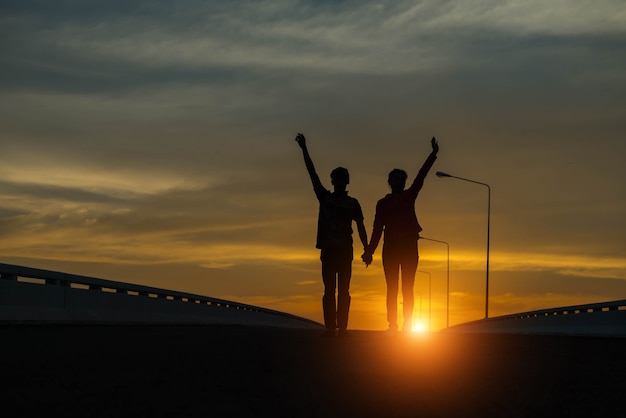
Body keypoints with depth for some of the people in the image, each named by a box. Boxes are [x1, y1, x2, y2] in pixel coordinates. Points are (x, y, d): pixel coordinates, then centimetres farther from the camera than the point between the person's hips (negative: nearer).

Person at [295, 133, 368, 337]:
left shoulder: (352, 204, 7)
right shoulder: (325, 198, 8)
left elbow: (360, 227, 6)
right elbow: (312, 174, 3)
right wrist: (304, 149, -3)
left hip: (345, 250, -1)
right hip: (328, 249, 1)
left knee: (343, 291, -2)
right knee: (329, 291, -2)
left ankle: (342, 327, -3)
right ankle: (330, 327, -4)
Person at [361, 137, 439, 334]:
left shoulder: (409, 196, 11)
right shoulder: (383, 203, 8)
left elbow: (421, 176, 1)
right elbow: (377, 229, 3)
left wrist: (433, 155, -8)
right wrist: (370, 250, -5)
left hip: (409, 247, 1)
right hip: (390, 248, -1)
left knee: (407, 289, -1)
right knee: (392, 288, -1)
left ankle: (407, 326, -2)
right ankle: (392, 325, -3)